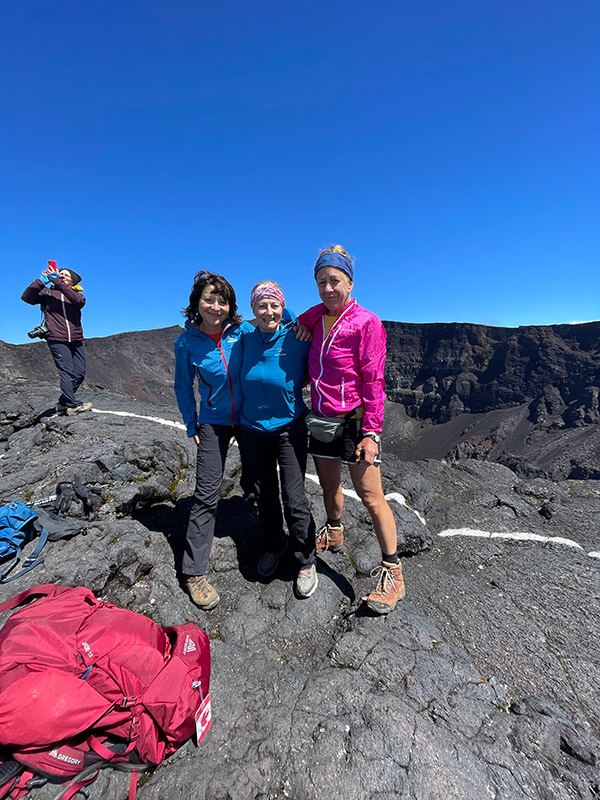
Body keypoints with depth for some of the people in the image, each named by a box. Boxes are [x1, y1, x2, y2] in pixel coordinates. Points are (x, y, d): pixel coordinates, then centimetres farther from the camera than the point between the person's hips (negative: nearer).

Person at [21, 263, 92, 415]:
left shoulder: (76, 293, 17)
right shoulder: (47, 291, 13)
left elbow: (80, 301, -9)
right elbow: (26, 297, -2)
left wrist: (58, 281, -14)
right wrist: (42, 280, -9)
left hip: (76, 340, 3)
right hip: (57, 340, -3)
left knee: (79, 373, 1)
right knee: (67, 372, -11)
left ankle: (63, 403, 15)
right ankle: (73, 406, -13)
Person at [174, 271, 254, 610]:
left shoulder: (243, 331, -9)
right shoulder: (187, 342, -8)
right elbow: (184, 386, 3)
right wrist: (192, 425, 3)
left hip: (250, 417, 1)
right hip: (214, 422, -1)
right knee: (207, 494, -2)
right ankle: (195, 572, 13)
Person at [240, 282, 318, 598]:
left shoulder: (296, 337, -12)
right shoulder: (246, 340, -3)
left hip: (289, 429, -3)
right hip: (253, 430, 4)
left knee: (294, 501, -2)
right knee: (266, 494, 18)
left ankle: (307, 562, 23)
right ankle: (275, 544, 44)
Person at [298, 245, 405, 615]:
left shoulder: (367, 322, -9)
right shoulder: (318, 318, 8)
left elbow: (373, 380, -13)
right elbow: (298, 320, 32)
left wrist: (371, 432, -17)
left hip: (354, 420, -6)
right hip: (321, 418, 6)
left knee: (370, 495, 0)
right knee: (329, 484, 21)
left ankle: (392, 574, 16)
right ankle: (333, 534, 47)